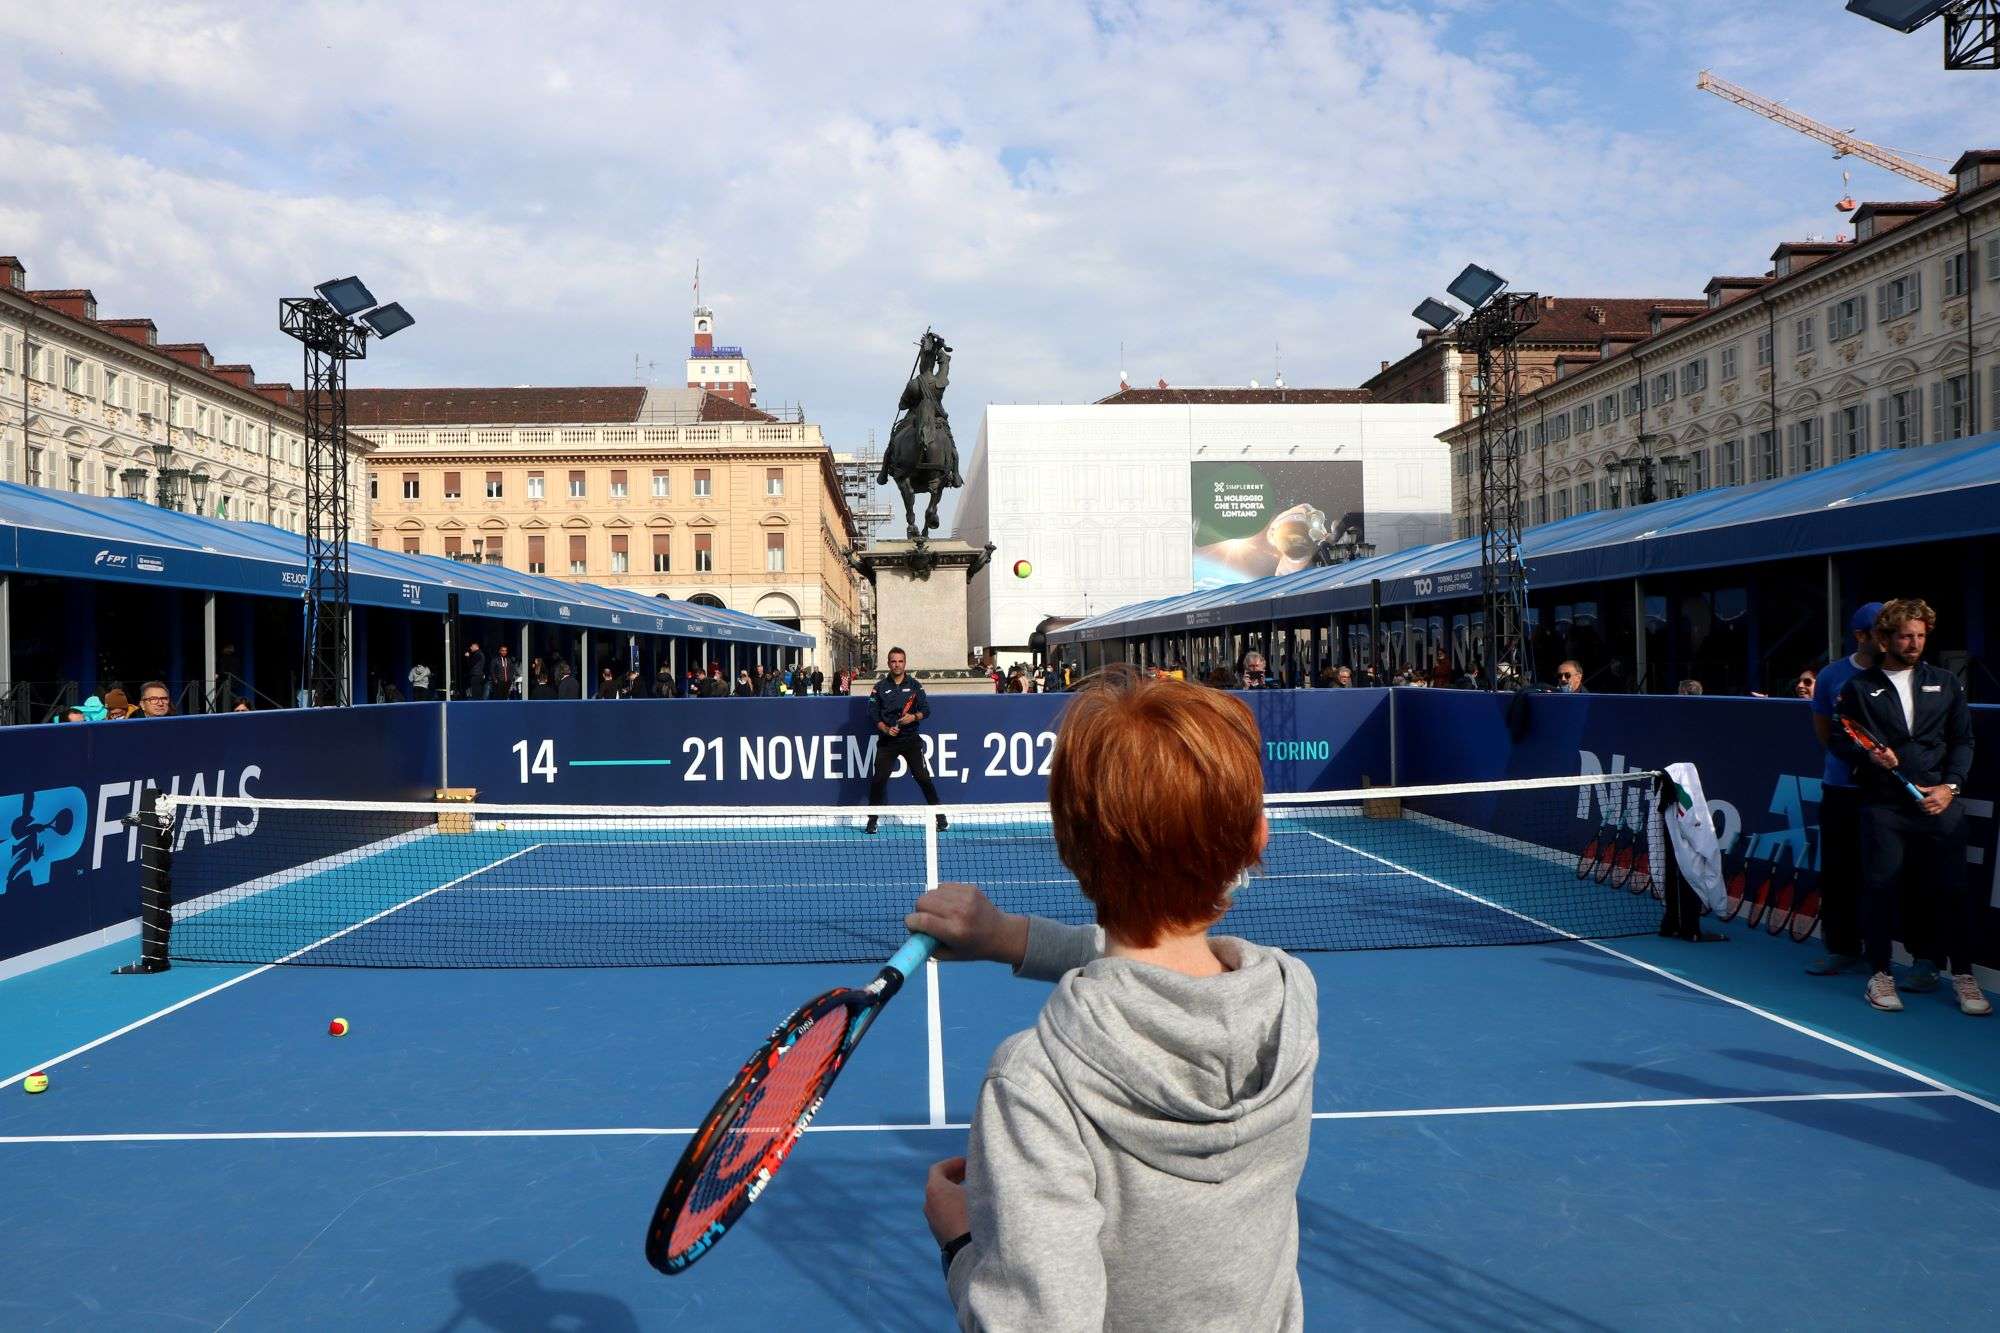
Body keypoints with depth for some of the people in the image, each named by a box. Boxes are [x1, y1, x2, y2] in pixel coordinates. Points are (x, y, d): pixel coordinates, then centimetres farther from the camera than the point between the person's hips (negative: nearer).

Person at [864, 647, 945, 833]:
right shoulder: (880, 687, 5)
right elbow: (873, 714, 2)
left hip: (911, 739, 0)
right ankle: (872, 820, 10)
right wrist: (886, 729, -13)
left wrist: (914, 717, -18)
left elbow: (926, 710, 2)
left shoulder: (915, 685, 6)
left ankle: (940, 817, 7)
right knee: (878, 780, -3)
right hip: (887, 741, 0)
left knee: (923, 778, -3)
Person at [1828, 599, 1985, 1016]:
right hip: (1883, 805, -1)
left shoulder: (1945, 683, 12)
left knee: (1954, 887, 0)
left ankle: (1963, 975, 15)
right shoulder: (1859, 687, 6)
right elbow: (1837, 737, 7)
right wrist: (1868, 755, -12)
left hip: (1938, 804, 2)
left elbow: (1963, 740, 11)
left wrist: (1950, 786, -1)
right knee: (1879, 886, -1)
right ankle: (1880, 973, 11)